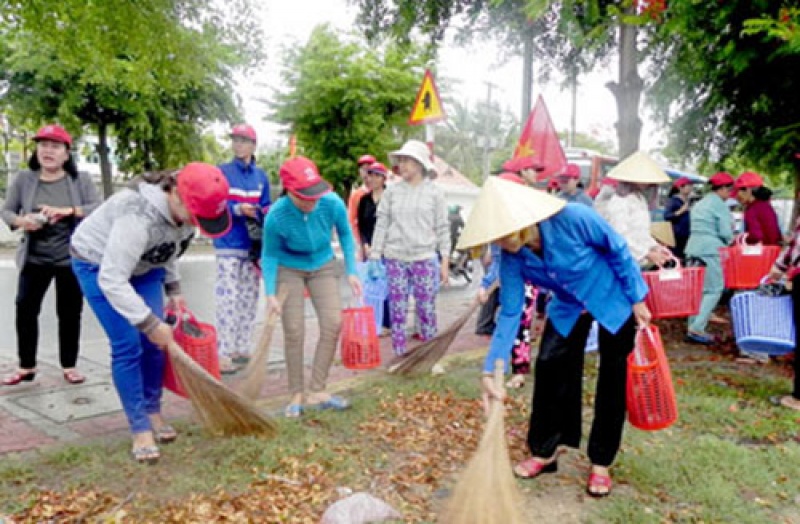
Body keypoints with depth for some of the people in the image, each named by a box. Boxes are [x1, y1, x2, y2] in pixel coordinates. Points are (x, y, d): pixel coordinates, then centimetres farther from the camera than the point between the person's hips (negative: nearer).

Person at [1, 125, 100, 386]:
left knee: (69, 313, 5)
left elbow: (98, 209, -11)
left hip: (71, 259, -1)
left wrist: (67, 211, -27)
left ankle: (69, 366, 18)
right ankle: (26, 366, 16)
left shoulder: (81, 179, -2)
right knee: (25, 310, 1)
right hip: (34, 258, 2)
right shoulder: (23, 179, 2)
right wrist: (21, 221, -18)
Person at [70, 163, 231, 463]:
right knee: (128, 345, -12)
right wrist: (150, 323, -37)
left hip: (143, 266, 7)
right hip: (99, 266, -6)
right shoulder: (138, 216, -40)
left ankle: (153, 413, 16)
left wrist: (173, 289, -2)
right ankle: (140, 430, -2)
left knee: (154, 342, 1)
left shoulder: (185, 207, -17)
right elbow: (111, 280, -38)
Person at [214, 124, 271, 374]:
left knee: (249, 298, 11)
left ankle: (242, 348, 24)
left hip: (253, 245, 5)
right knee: (227, 299, -7)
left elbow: (267, 208, 12)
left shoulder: (261, 175, 9)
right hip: (228, 245, -5)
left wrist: (257, 212, -9)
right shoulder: (221, 172, -2)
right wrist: (237, 209, -21)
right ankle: (223, 354, -1)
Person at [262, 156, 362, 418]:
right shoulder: (276, 217, -29)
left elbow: (345, 235, -4)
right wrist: (270, 294, -20)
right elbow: (270, 256, -13)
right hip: (289, 269, -2)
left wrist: (351, 272, -6)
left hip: (322, 266, 3)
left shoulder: (332, 203, -24)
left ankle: (317, 392, 6)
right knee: (294, 331, -7)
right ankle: (297, 395, 8)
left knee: (333, 324, -6)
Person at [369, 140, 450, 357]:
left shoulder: (434, 192, 2)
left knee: (427, 310, 4)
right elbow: (381, 225, 5)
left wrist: (445, 262, -1)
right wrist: (374, 258, 2)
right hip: (395, 259, 1)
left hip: (425, 259, -1)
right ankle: (399, 355, 17)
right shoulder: (392, 191, 4)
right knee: (397, 312, 5)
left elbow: (443, 229, 3)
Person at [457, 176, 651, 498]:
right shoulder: (511, 258, -21)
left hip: (614, 300, -3)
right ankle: (545, 449, 12)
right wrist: (490, 371, -24)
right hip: (569, 307, 4)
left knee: (611, 378, 2)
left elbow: (619, 251, -19)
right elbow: (509, 314, -18)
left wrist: (637, 300, -12)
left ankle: (601, 462, 17)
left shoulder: (575, 219, -35)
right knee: (549, 365, -6)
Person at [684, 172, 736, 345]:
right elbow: (726, 232, -11)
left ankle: (693, 328, 12)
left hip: (693, 249, 8)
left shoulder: (699, 204, 18)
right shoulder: (719, 204, -7)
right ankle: (696, 329, -10)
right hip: (710, 251, -8)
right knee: (714, 290, -4)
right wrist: (730, 240, 11)